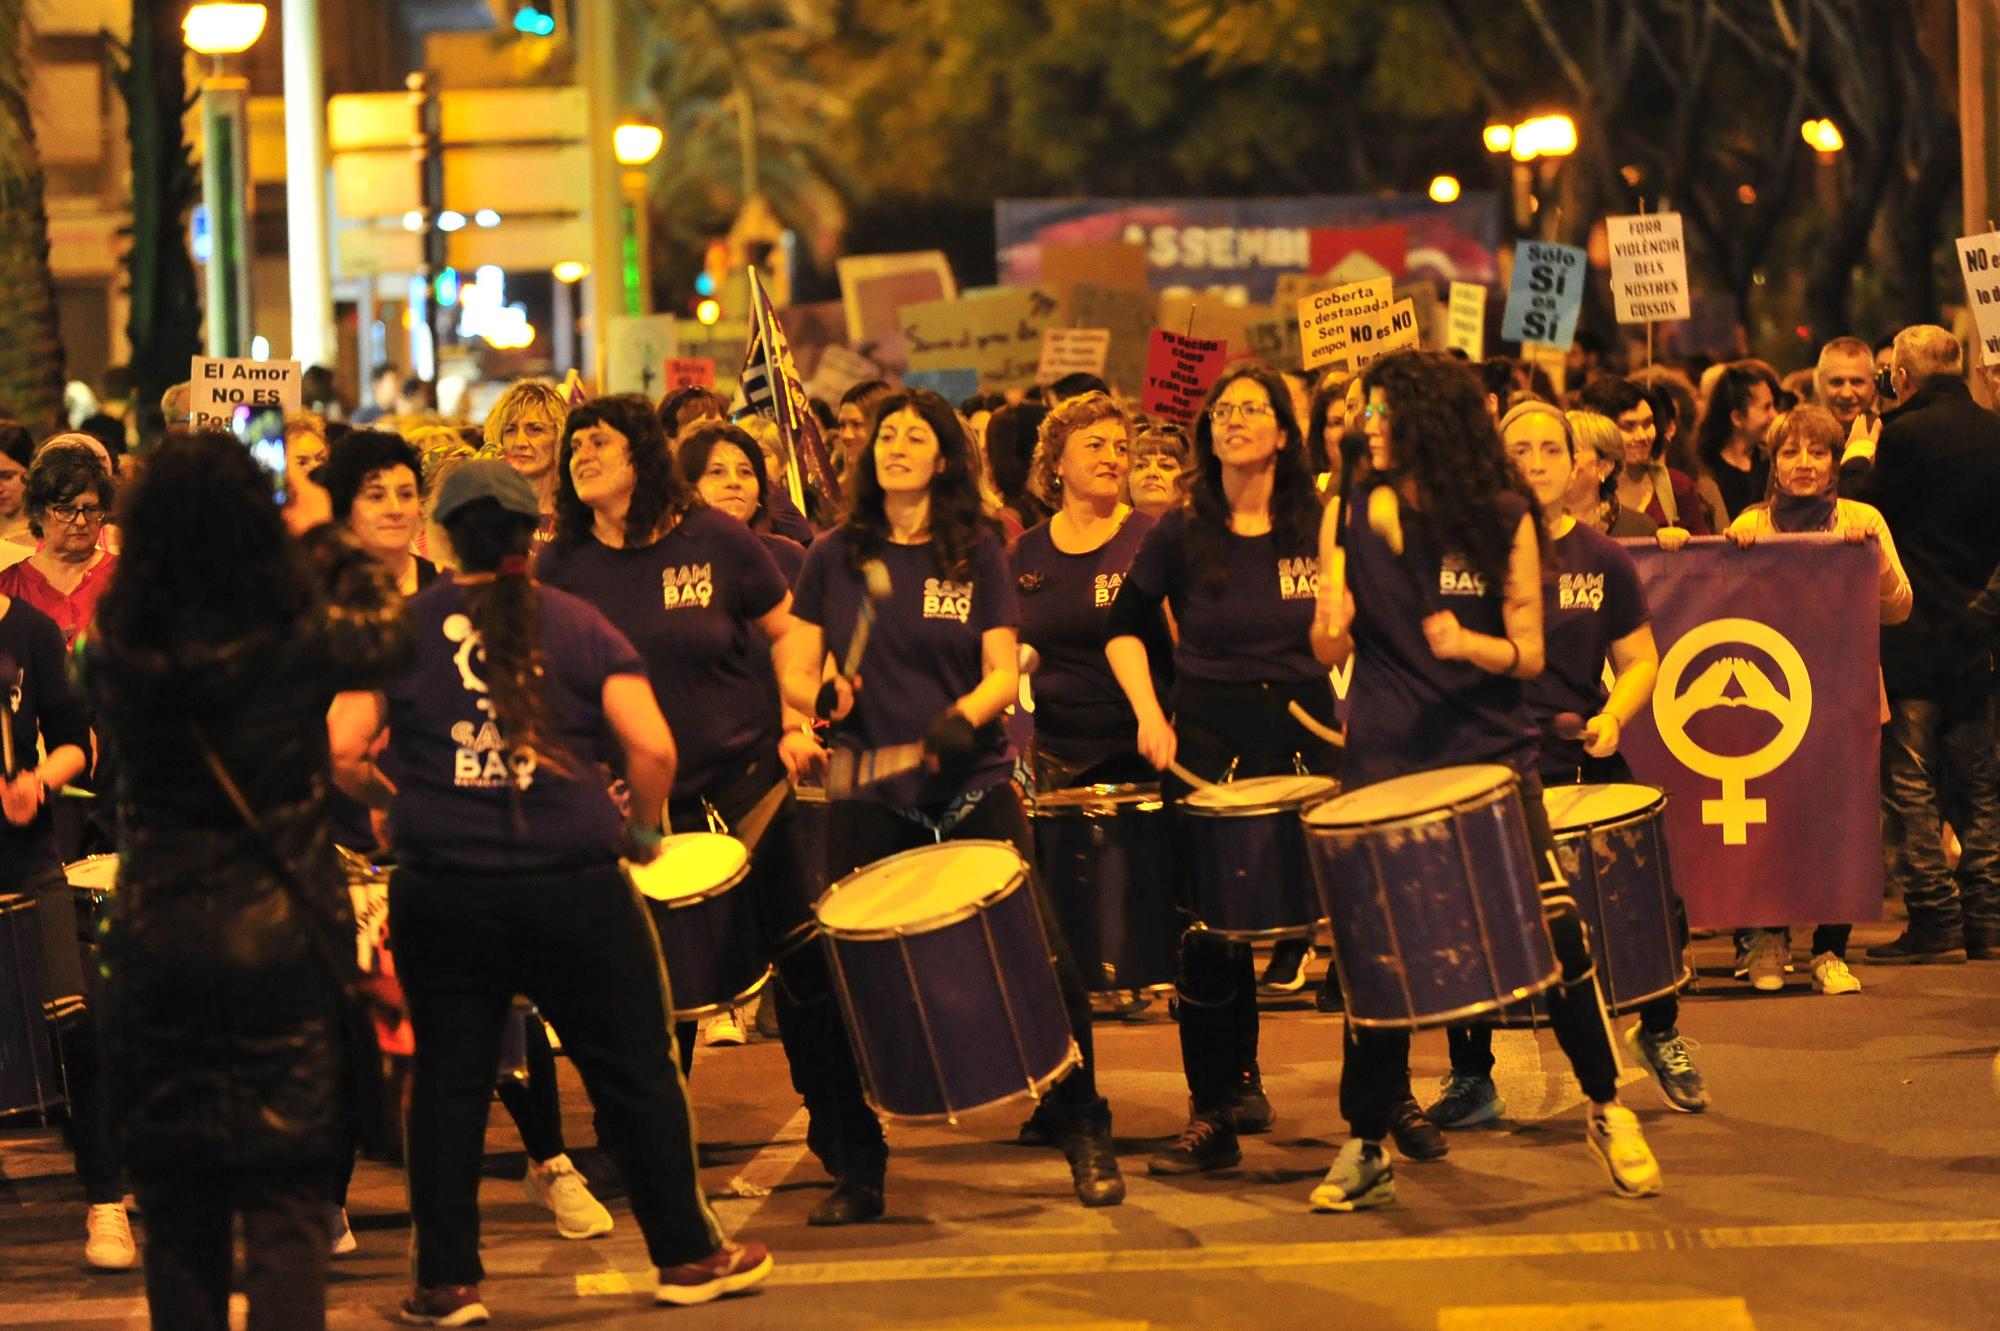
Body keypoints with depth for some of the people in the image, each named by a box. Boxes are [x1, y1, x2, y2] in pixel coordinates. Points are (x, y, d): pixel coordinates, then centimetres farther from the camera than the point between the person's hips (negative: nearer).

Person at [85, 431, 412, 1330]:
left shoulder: (113, 648, -5)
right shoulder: (301, 638, -10)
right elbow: (386, 637, 11)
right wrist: (350, 563, 32)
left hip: (154, 939, 2)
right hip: (283, 935, -2)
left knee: (177, 1201, 14)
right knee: (287, 1202, 1)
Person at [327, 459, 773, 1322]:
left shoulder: (401, 628, 1)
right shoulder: (578, 625, 1)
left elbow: (342, 751, -7)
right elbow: (652, 747, -8)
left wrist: (389, 800, 12)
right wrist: (644, 830, 9)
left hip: (444, 889, 1)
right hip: (574, 888, 0)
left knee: (448, 1083, 10)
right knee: (635, 1072, 11)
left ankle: (446, 1283, 12)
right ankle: (689, 1255, 19)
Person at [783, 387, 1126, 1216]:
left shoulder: (977, 553, 4)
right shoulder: (835, 556, 6)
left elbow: (1004, 672, -1)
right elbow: (795, 673, 6)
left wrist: (965, 714, -21)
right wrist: (822, 696, -17)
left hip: (974, 788, -1)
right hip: (869, 797, 1)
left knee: (1044, 961, -7)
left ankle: (1086, 1140, 11)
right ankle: (859, 1169, 12)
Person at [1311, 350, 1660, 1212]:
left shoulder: (1503, 519, -2)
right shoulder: (1351, 513, 3)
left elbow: (1529, 654, 0)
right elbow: (1331, 650, 8)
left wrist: (1472, 646, -21)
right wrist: (1334, 622, -15)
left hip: (1490, 753, -1)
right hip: (1386, 763, 1)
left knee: (1554, 926, -7)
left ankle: (1606, 1109, 12)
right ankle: (1366, 1147, 13)